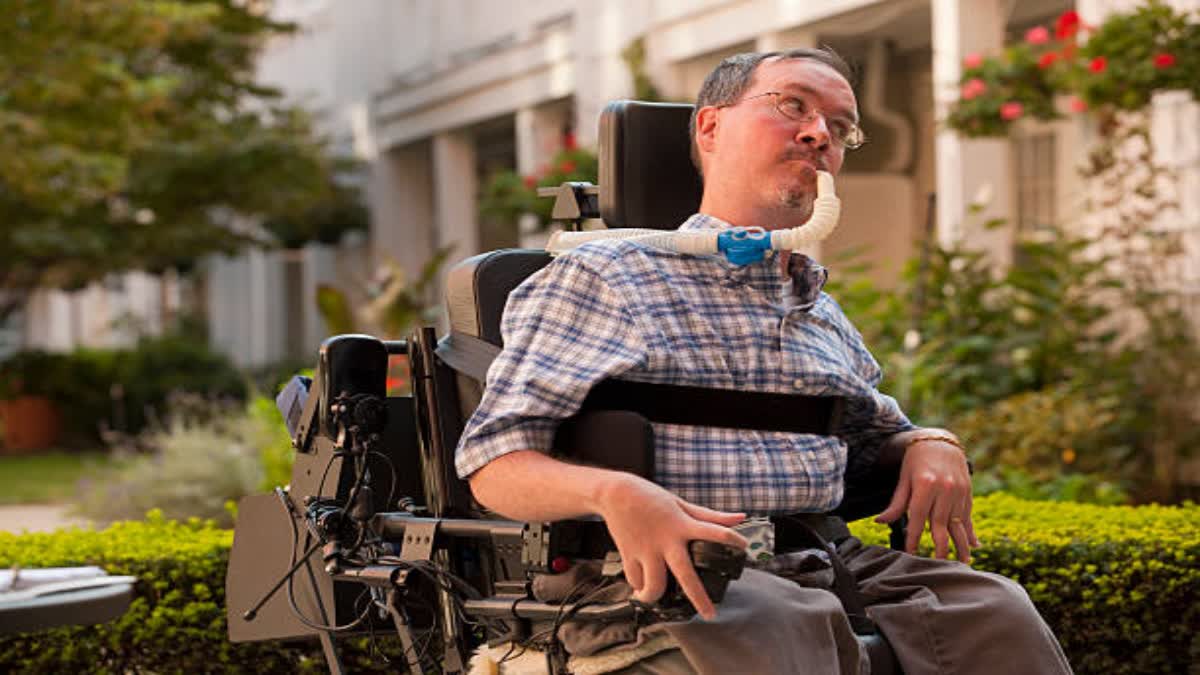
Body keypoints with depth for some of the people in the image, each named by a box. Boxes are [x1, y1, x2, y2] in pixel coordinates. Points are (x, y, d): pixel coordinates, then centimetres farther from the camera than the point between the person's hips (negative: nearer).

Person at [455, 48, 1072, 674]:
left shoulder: (824, 313, 26)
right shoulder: (599, 278, 4)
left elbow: (879, 436, 38)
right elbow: (495, 461, -3)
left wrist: (932, 445, 12)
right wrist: (614, 492, -24)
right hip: (672, 578, -6)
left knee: (995, 610, -20)